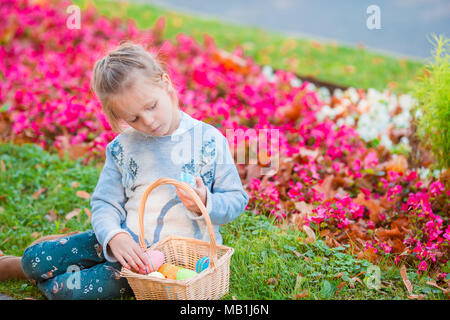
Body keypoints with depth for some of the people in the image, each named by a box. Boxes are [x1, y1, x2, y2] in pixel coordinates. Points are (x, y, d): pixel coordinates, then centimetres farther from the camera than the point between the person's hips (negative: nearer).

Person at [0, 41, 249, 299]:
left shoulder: (209, 140, -7)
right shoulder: (122, 147, 2)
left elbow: (237, 199, -2)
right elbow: (106, 204, -1)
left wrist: (205, 204, -24)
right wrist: (114, 236, -23)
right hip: (130, 242, 4)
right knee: (34, 259, -10)